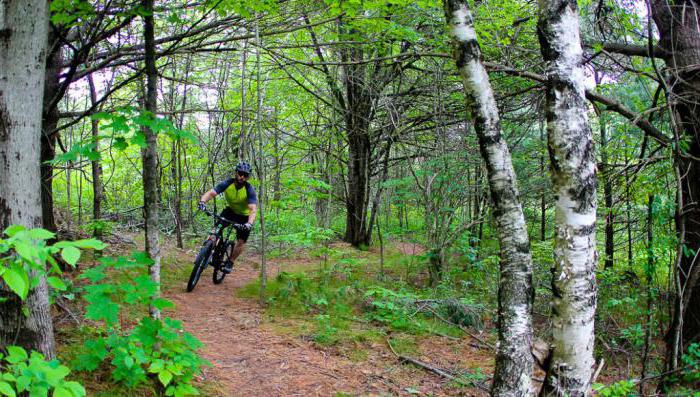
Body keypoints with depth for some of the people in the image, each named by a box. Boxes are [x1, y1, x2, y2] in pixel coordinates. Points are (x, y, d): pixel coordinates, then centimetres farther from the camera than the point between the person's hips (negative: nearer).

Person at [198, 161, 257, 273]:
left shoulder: (249, 190, -29)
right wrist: (202, 201, -52)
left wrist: (249, 223, -56)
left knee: (241, 242, -4)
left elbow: (253, 209, -38)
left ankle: (230, 262, 18)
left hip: (244, 216, -2)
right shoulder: (227, 184, -22)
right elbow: (211, 193, -31)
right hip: (230, 210, 2)